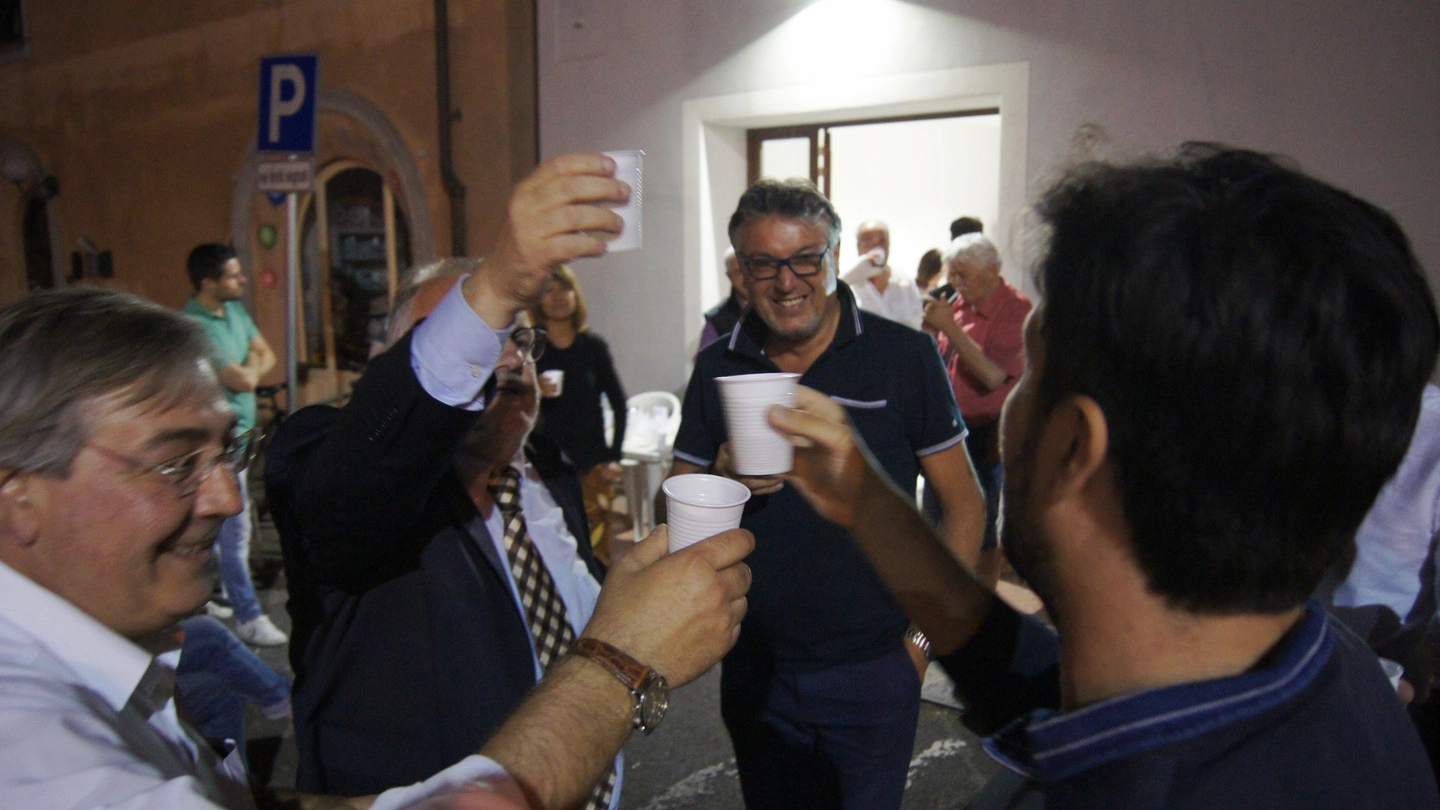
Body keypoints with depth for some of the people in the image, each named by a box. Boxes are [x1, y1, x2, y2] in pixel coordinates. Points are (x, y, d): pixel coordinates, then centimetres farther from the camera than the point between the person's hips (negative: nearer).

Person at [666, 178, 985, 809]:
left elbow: (963, 504, -4)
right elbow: (671, 509, 3)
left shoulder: (904, 356, -8)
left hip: (873, 669, -3)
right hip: (755, 668, 3)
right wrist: (722, 481, -18)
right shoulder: (717, 368, 0)